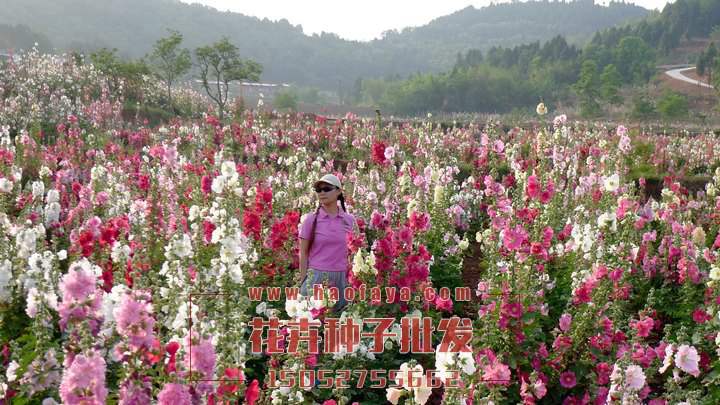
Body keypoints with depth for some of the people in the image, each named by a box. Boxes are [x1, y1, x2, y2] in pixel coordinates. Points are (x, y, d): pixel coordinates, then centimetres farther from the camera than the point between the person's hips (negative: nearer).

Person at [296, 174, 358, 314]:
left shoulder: (349, 220, 4)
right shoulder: (311, 219, -2)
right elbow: (303, 252, 1)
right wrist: (303, 281, -2)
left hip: (340, 278, 2)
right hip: (316, 277, -2)